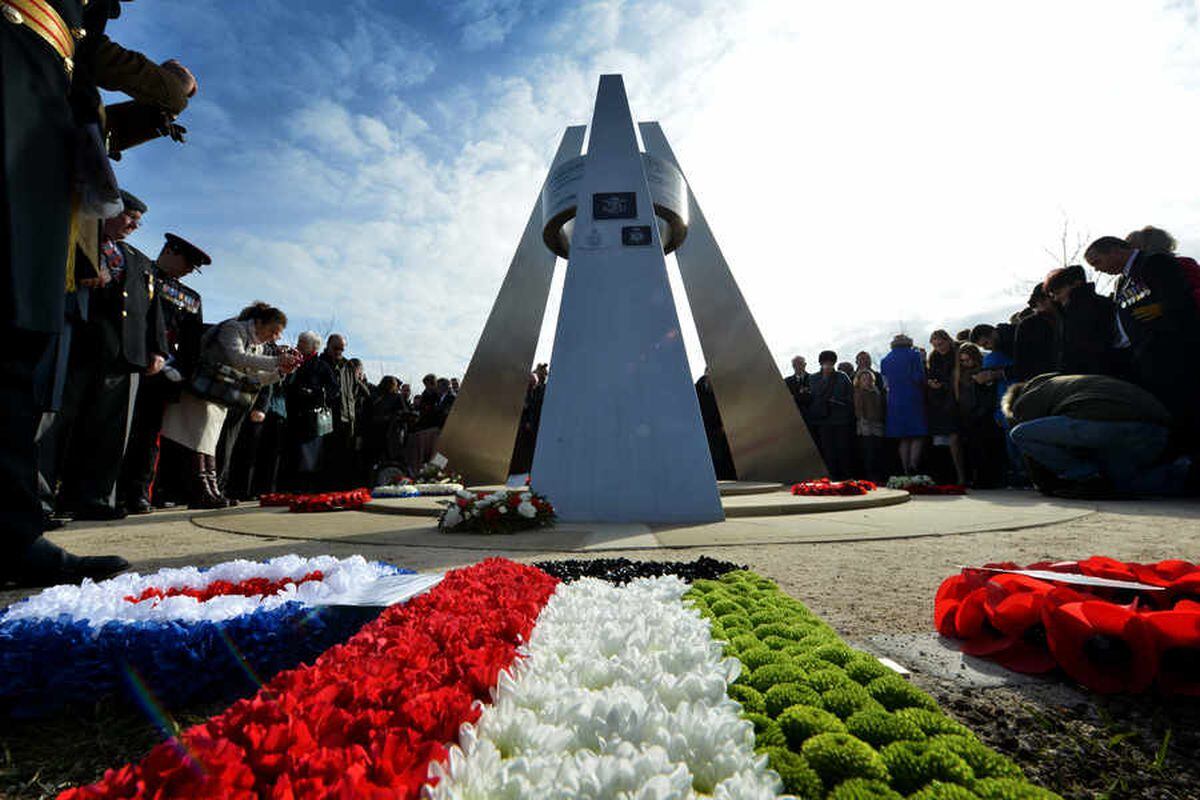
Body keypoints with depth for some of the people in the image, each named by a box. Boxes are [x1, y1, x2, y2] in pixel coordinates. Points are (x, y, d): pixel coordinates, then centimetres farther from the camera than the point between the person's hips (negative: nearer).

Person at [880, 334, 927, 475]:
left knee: (904, 438, 8)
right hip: (913, 400, -4)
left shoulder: (885, 360, 11)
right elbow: (919, 377, -9)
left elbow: (885, 383, 11)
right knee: (919, 436, 0)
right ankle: (913, 465, -18)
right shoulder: (915, 354, -1)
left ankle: (906, 470, 6)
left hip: (895, 402, 4)